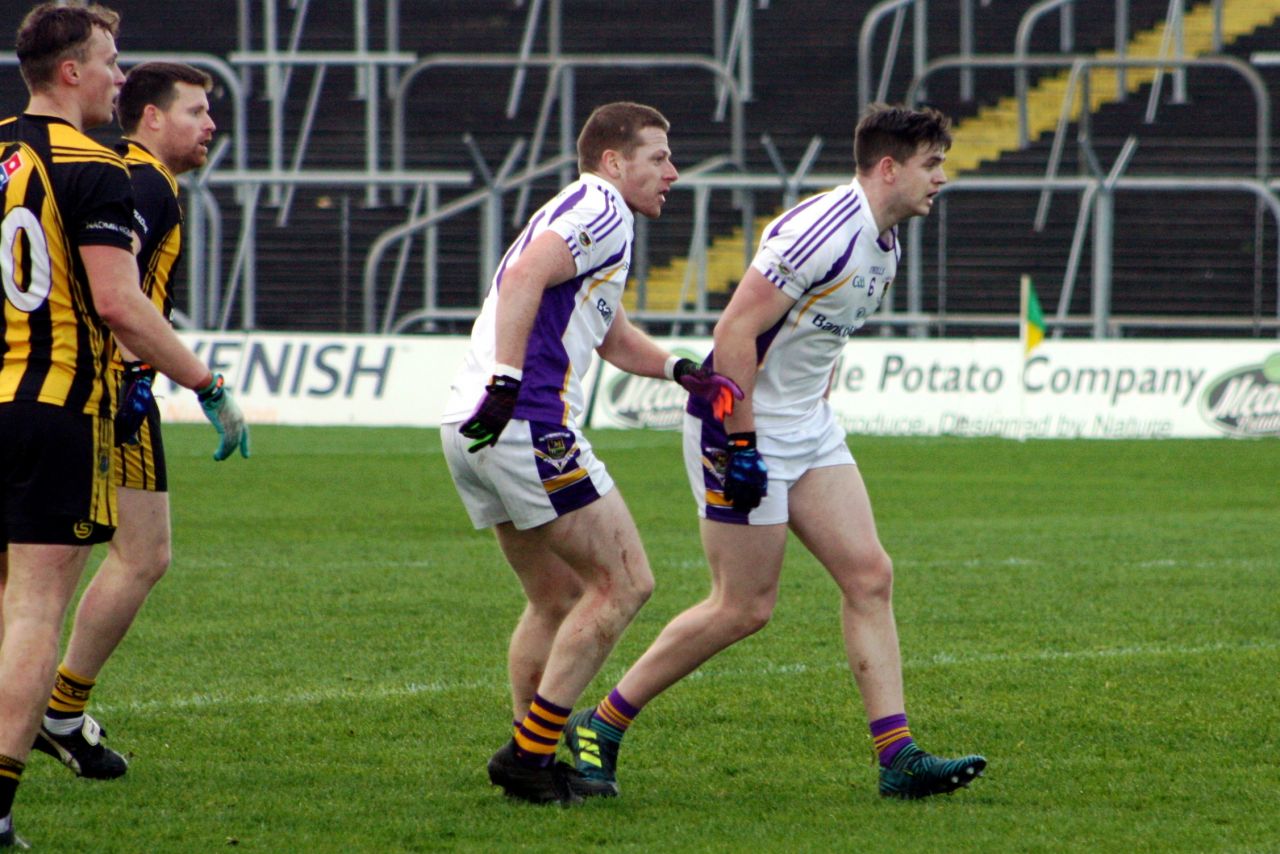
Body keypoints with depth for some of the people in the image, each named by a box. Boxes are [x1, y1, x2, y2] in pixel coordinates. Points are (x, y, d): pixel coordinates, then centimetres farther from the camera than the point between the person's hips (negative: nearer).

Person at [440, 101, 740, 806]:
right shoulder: (602, 213, -5)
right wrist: (506, 380, -28)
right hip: (528, 425, -10)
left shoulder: (578, 215, 28)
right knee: (624, 583, -6)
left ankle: (530, 757, 14)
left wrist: (681, 370, 15)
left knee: (558, 601, 18)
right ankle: (530, 751, -9)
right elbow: (524, 276, -21)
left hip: (474, 429, 10)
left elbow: (616, 339, 33)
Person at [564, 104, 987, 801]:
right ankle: (599, 728, 8)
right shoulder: (820, 232, -22)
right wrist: (741, 443, -23)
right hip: (744, 426, -9)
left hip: (809, 429, 9)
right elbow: (734, 331, -23)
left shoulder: (883, 242, 8)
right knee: (745, 607, -5)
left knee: (869, 575, -1)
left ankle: (898, 756, -2)